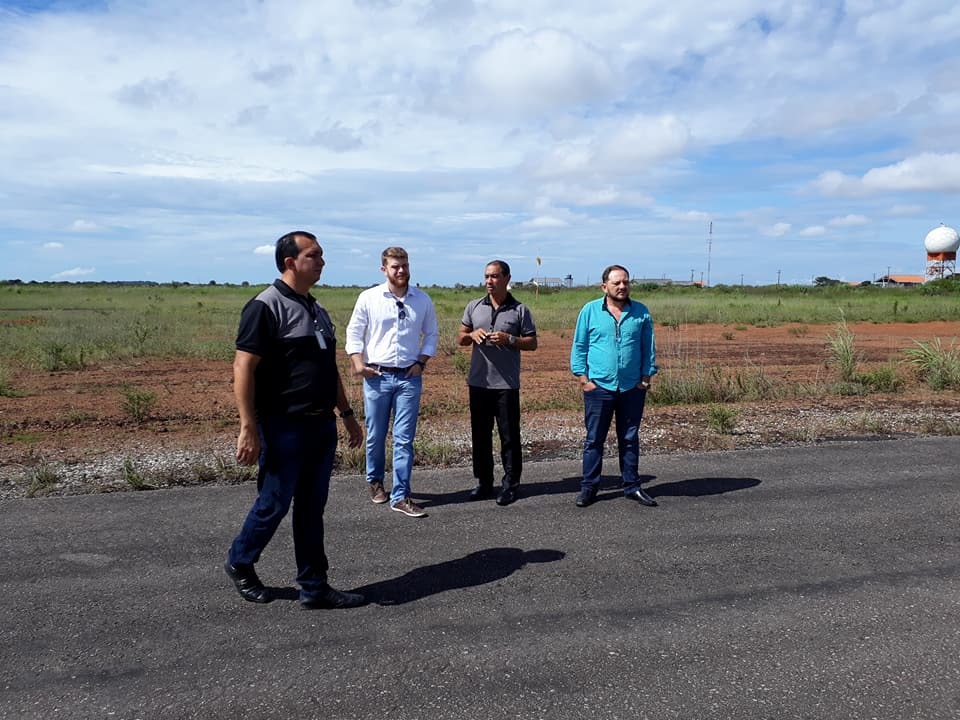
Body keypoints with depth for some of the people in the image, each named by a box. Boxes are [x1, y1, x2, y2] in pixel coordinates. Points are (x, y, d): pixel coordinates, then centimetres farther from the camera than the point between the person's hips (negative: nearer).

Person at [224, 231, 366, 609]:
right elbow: (243, 369, -17)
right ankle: (240, 564, 31)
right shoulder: (266, 307, -11)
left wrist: (347, 413, 20)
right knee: (274, 504, 5)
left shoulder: (316, 310, 15)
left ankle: (314, 587, 20)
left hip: (321, 426, 8)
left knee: (312, 508, 11)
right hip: (283, 428, -7)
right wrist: (248, 428, -22)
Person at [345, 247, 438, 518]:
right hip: (376, 376, 0)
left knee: (404, 439, -1)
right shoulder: (369, 298, -1)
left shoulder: (423, 300, 4)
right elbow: (354, 332, 4)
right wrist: (358, 363, -7)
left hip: (410, 378, 1)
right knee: (375, 436, 10)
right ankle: (375, 481, 34)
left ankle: (400, 496, 4)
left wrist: (421, 363, -1)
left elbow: (431, 335, 12)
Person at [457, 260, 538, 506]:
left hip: (506, 384, -3)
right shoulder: (474, 307, 8)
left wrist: (509, 340, -15)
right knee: (480, 434, 10)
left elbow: (532, 343, 1)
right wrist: (472, 335, -9)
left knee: (509, 436, 2)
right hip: (478, 382, 4)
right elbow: (460, 338, 13)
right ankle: (484, 482, 22)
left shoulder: (519, 310, 0)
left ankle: (511, 484, 13)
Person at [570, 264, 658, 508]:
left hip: (632, 388, 2)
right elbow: (579, 347, 2)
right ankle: (588, 487, 15)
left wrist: (646, 377, 3)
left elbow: (649, 348, 9)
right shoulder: (590, 311, 0)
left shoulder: (641, 312, 5)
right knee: (594, 440, 5)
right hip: (598, 387, -2)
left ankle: (632, 486, 22)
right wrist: (583, 378, -4)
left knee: (630, 439, 11)